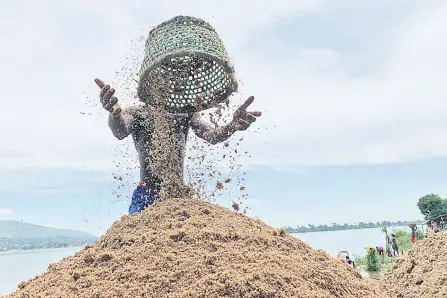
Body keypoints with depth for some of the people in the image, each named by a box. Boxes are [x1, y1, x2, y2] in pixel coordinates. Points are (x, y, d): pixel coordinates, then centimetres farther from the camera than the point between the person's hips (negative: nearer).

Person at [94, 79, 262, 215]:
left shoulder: (185, 112, 6)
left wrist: (233, 126, -29)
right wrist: (114, 112, -43)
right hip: (145, 197, -1)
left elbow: (212, 136, -6)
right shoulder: (136, 113, 2)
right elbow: (120, 132, -19)